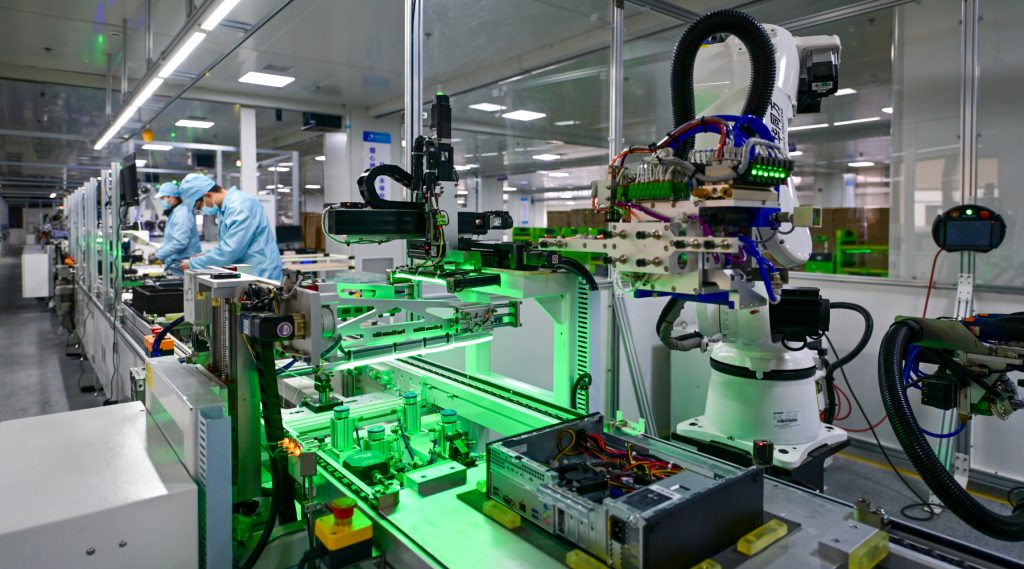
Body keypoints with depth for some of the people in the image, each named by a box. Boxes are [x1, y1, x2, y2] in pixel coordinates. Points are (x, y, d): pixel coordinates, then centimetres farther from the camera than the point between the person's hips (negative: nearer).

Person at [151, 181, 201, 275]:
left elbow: (179, 243, -24)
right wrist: (157, 252, 16)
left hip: (182, 265, -10)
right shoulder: (174, 213, 19)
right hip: (174, 263, 10)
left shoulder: (182, 214, -16)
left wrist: (158, 255, -18)